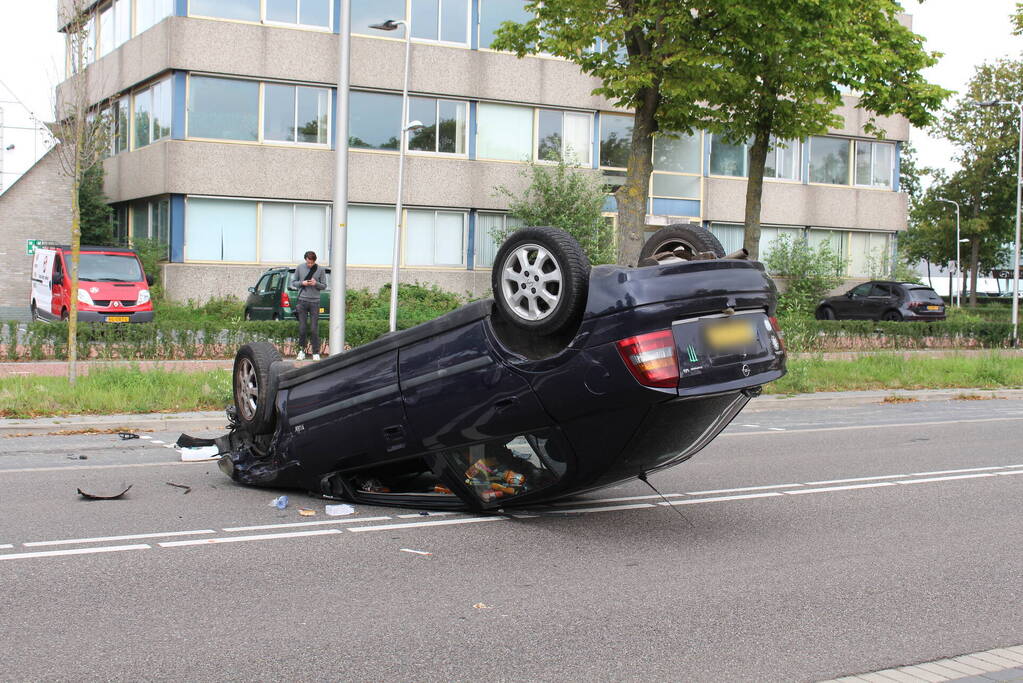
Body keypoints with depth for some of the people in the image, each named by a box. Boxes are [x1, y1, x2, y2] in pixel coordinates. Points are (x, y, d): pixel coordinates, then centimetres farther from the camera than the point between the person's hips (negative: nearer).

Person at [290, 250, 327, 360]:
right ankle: (301, 351, 11)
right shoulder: (299, 267, 5)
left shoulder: (320, 270, 2)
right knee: (302, 328, 1)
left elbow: (324, 286, 6)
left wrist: (316, 283, -15)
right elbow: (293, 282, 10)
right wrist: (302, 283, -10)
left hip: (315, 302, -1)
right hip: (302, 301, 1)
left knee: (315, 329, -3)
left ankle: (316, 353, 3)